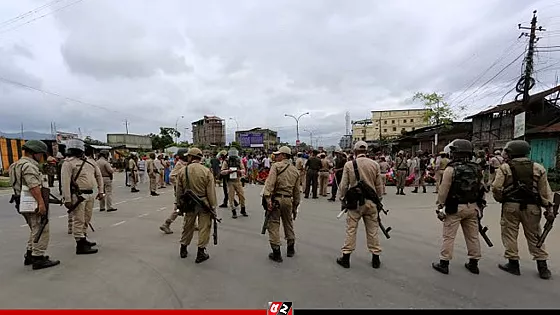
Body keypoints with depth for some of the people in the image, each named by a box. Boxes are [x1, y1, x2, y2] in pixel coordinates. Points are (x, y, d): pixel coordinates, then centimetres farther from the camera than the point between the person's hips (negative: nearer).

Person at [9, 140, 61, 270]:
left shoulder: (19, 164, 19)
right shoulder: (29, 165, -15)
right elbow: (34, 186, -24)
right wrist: (41, 203, -27)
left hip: (24, 204, 11)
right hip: (33, 203, -11)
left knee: (35, 231, 21)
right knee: (42, 231, -5)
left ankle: (29, 256, 28)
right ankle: (38, 259, -2)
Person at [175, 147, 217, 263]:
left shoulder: (182, 171, -4)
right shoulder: (206, 171, -11)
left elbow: (179, 191, 3)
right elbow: (211, 192, -12)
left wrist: (179, 204, 15)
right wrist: (213, 207, -3)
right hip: (204, 203, -3)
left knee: (187, 226, 20)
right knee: (204, 227, 8)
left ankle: (183, 249, 36)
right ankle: (201, 253, 14)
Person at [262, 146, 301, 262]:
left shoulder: (276, 166, -5)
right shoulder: (295, 170, 12)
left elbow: (270, 183, -20)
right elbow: (297, 191, 14)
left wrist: (268, 198, -23)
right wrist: (295, 207, 20)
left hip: (276, 198, -5)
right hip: (288, 200, 6)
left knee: (273, 225, 4)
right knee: (288, 224, 21)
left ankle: (276, 253, 8)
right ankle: (291, 249, 35)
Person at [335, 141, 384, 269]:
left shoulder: (349, 164, -6)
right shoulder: (375, 164, 0)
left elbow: (344, 185, -4)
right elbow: (379, 185, 5)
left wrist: (342, 199, 9)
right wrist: (378, 199, 18)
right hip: (371, 201, 2)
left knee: (351, 229, 6)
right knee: (373, 229, 12)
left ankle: (346, 257, 14)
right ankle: (375, 259, 22)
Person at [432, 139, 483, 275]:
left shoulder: (451, 169, -14)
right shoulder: (477, 169, 4)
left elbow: (443, 190, -14)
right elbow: (481, 189, 10)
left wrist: (440, 206, -5)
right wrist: (480, 205, 19)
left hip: (455, 207, -6)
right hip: (472, 207, 6)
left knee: (449, 236, 1)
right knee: (473, 236, 15)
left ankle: (444, 263, 8)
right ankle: (473, 263, 26)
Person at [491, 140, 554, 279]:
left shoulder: (504, 168, -6)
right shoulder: (538, 168, 5)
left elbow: (496, 188, -10)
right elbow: (545, 191, 4)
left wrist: (500, 199, 8)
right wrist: (549, 207, 7)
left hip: (511, 205, -3)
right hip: (532, 207, 4)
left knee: (510, 234, 7)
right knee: (534, 236, 14)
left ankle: (513, 263, 13)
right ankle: (542, 267, 19)